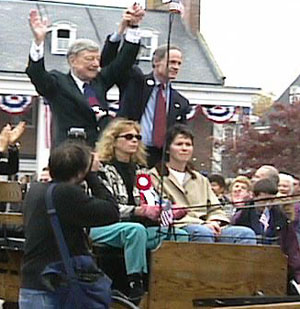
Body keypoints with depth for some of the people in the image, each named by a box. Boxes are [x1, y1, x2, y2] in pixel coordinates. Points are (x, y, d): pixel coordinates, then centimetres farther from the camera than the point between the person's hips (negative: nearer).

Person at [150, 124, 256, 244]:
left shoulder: (201, 180, 31)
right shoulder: (155, 177, 9)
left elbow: (215, 209, 26)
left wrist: (214, 222, -1)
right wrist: (203, 224, -12)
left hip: (208, 227, 6)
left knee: (246, 233, -17)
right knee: (204, 232, -38)